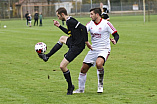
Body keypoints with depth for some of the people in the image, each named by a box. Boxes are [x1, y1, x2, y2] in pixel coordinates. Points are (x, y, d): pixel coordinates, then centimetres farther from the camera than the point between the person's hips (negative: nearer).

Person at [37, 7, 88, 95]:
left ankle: (70, 87, 3)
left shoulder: (70, 21, -19)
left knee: (63, 66, -11)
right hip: (73, 43, 11)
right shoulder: (69, 21, 11)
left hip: (77, 46, -11)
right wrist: (59, 26, 27)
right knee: (62, 38, 36)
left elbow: (83, 28, -25)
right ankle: (47, 56, 44)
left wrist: (86, 41, -23)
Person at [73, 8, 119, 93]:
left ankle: (100, 84, -11)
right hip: (93, 50, 6)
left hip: (104, 49, -6)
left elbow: (116, 35, -7)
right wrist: (86, 42, -19)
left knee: (99, 64, -34)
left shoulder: (106, 23, -9)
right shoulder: (90, 24, 5)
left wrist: (114, 40, -29)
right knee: (83, 69, 3)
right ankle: (81, 89, 22)